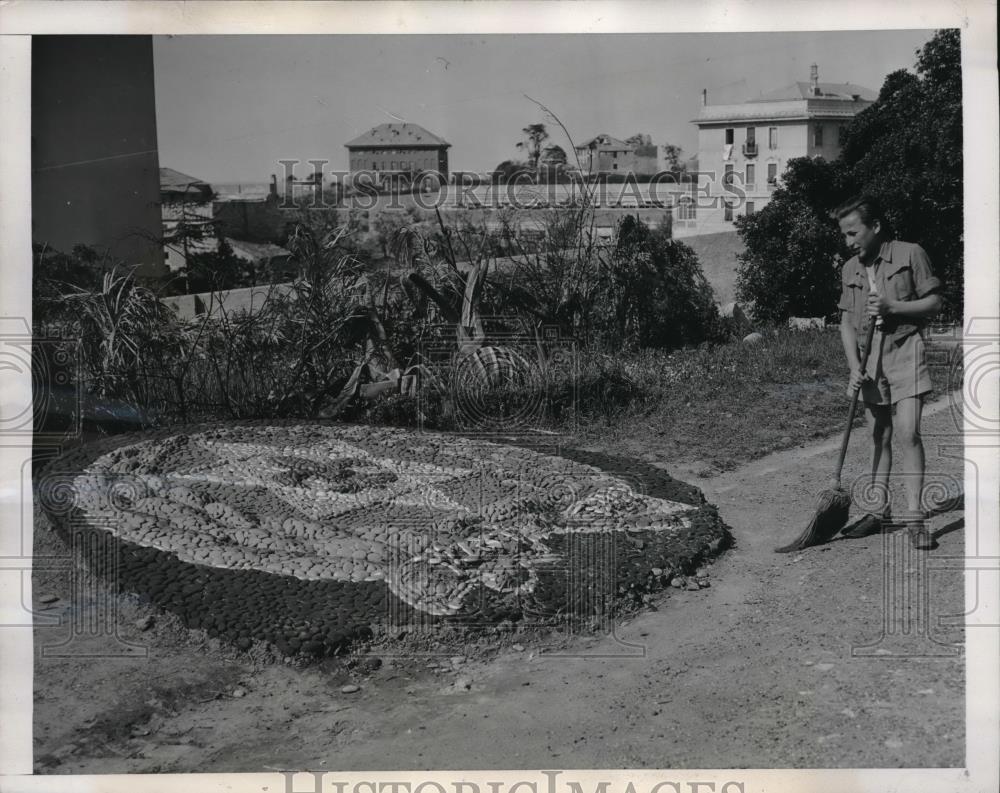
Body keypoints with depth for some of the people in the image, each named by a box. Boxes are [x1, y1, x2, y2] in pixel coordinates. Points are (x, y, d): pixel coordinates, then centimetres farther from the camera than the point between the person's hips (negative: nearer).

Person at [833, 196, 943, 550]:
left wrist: (892, 307, -16)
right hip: (869, 359, 5)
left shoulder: (910, 254, -4)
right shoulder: (850, 269, 10)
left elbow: (934, 302, -2)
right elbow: (847, 323, 9)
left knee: (908, 433, -12)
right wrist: (854, 367, -4)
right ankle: (879, 510, 19)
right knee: (878, 437, 10)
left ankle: (914, 516, -7)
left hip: (904, 351, -5)